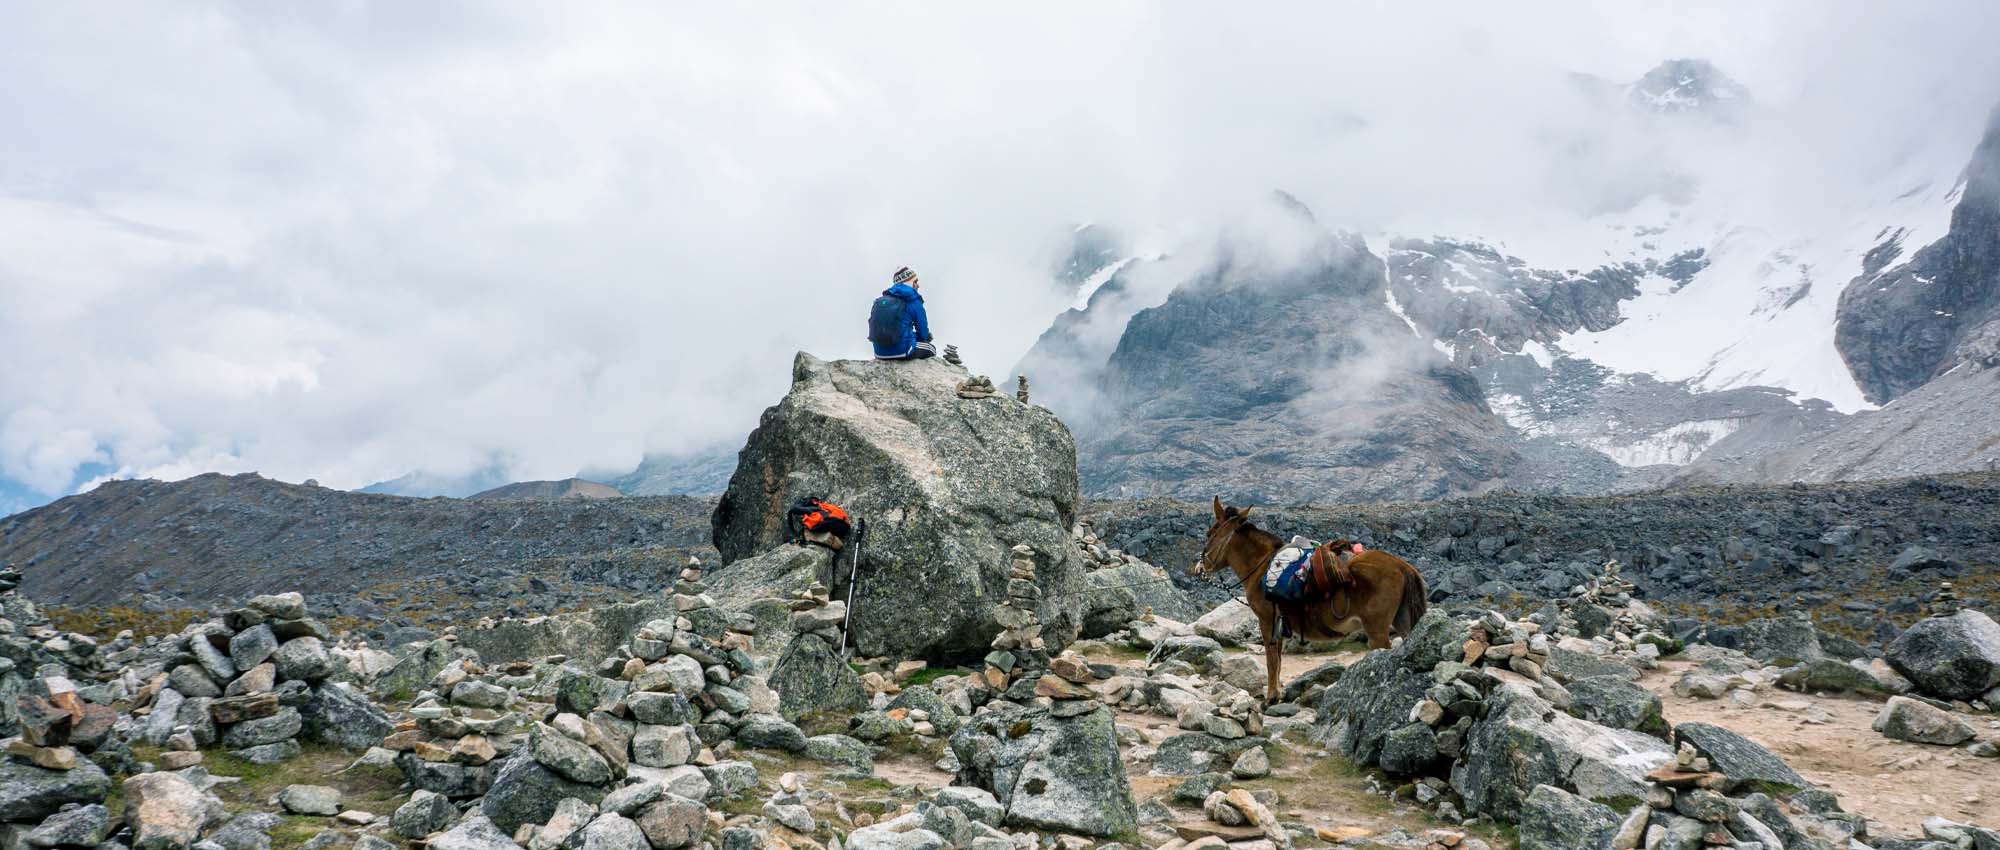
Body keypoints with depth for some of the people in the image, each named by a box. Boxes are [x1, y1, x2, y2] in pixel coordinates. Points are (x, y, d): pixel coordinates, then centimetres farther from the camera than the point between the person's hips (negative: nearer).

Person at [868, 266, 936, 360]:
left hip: (880, 352, 6)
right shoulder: (913, 301, -7)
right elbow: (923, 334, -3)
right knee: (931, 349, 24)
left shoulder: (881, 300, 9)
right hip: (902, 351, -6)